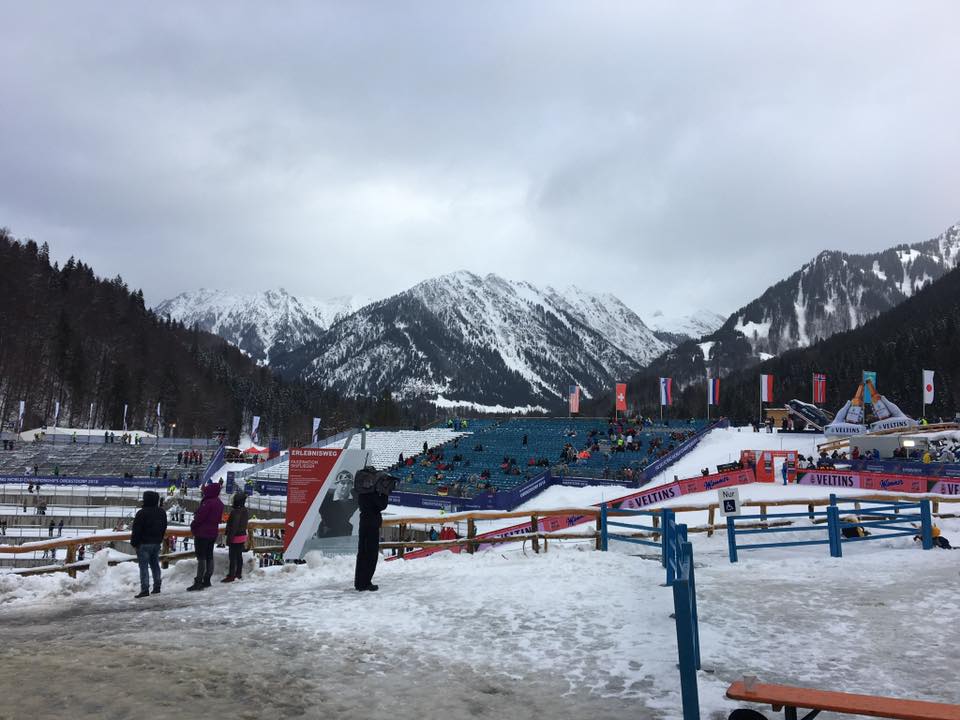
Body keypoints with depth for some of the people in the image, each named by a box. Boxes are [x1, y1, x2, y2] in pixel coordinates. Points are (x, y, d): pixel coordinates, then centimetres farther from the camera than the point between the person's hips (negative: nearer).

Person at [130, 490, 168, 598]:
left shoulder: (142, 513, -16)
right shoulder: (162, 512, 7)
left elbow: (136, 530, -14)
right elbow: (164, 528, 15)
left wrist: (134, 543, -5)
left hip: (144, 544, -7)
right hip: (156, 543, 7)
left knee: (144, 566, -4)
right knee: (155, 564, 15)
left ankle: (145, 589, -8)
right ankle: (157, 587, 18)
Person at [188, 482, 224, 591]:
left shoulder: (207, 503, -22)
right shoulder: (219, 503, 7)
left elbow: (199, 517, -19)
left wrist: (193, 526, 0)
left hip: (202, 533, -9)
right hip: (213, 533, 9)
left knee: (201, 557, -6)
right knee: (209, 556, 14)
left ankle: (198, 582, -6)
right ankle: (207, 580, 20)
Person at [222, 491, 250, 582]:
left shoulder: (235, 511, -22)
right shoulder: (246, 511, 6)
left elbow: (234, 526, -23)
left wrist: (229, 537, -18)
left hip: (235, 537, -9)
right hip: (243, 536, 9)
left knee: (233, 557, -2)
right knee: (239, 555, 16)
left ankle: (231, 576, 2)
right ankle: (238, 574, 25)